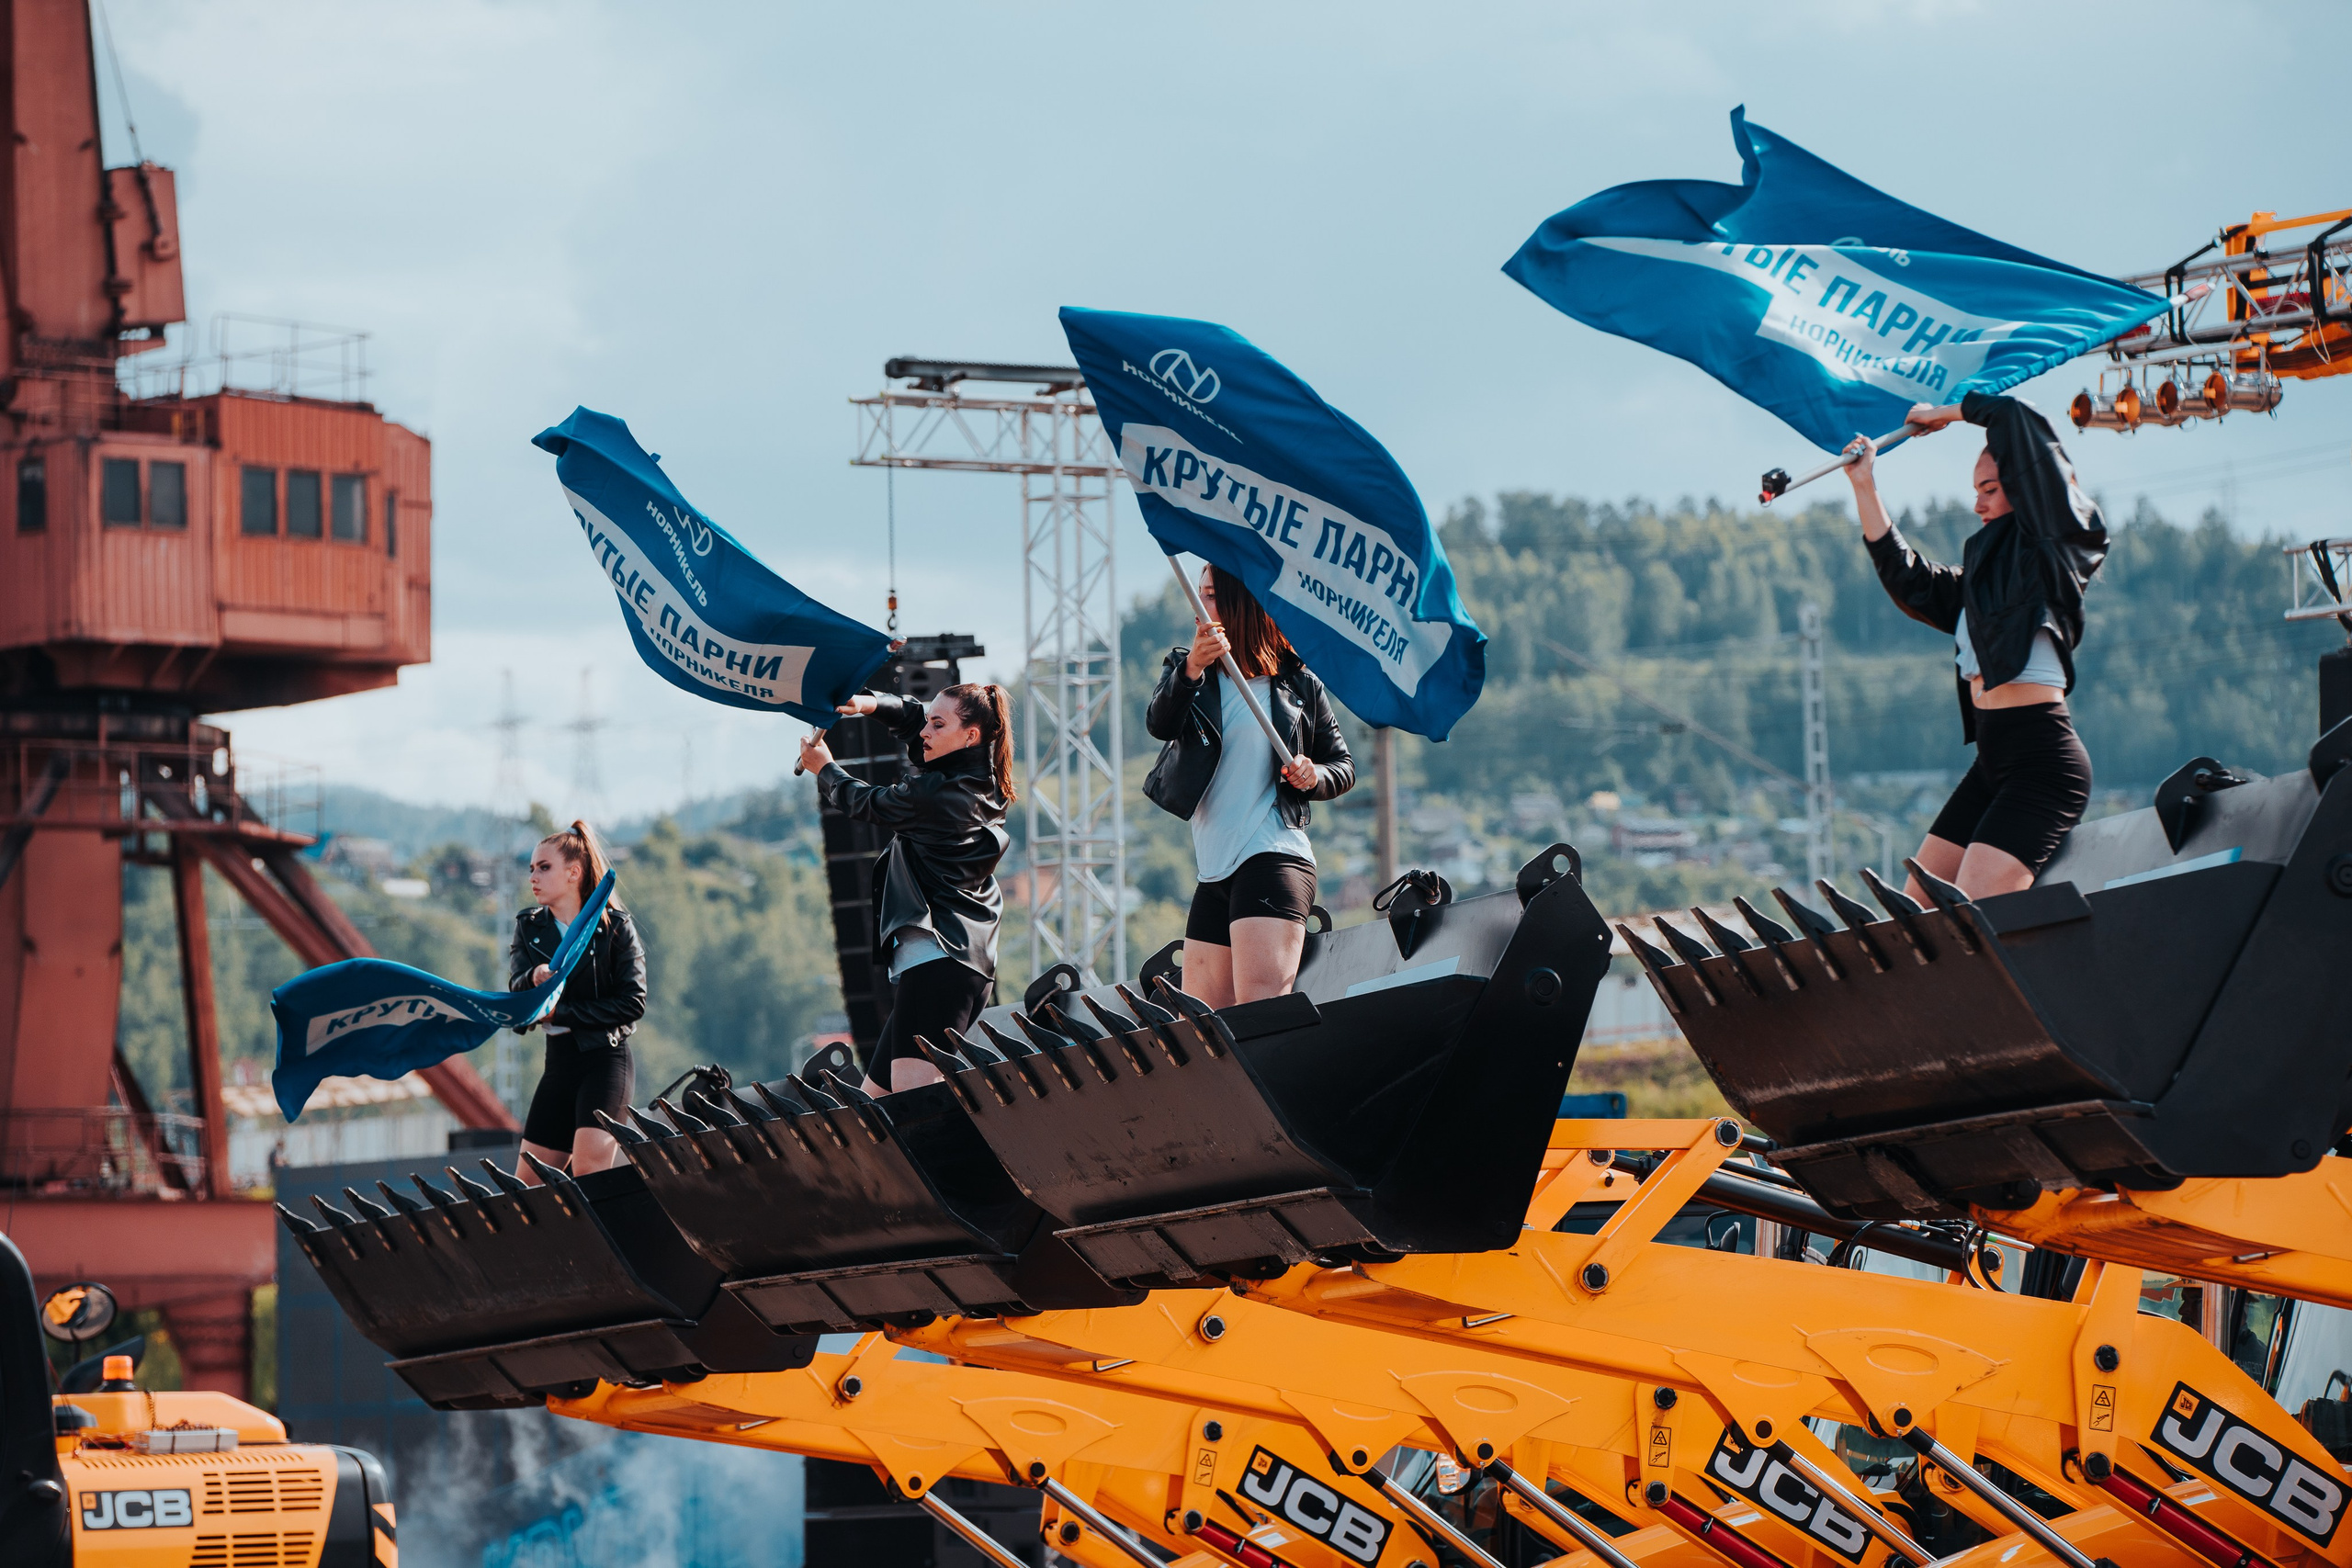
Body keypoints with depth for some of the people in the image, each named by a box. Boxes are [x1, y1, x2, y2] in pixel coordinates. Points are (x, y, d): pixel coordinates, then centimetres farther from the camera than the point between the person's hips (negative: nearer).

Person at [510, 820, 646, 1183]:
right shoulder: (529, 927, 10)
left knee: (589, 1169, -23)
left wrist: (561, 1014, -15)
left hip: (605, 1059, -6)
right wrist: (535, 980, -30)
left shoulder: (614, 926, -4)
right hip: (558, 1064, 6)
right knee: (527, 1185, 4)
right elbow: (515, 987, -6)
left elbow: (633, 1002, -10)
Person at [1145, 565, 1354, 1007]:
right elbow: (1158, 724, -11)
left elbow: (1343, 766, 12)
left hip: (1273, 857, -6)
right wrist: (1191, 671, -30)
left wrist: (1314, 777, -12)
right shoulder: (1183, 668, 10)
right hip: (1214, 869, 6)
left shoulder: (1297, 683, 3)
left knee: (1262, 1017, -21)